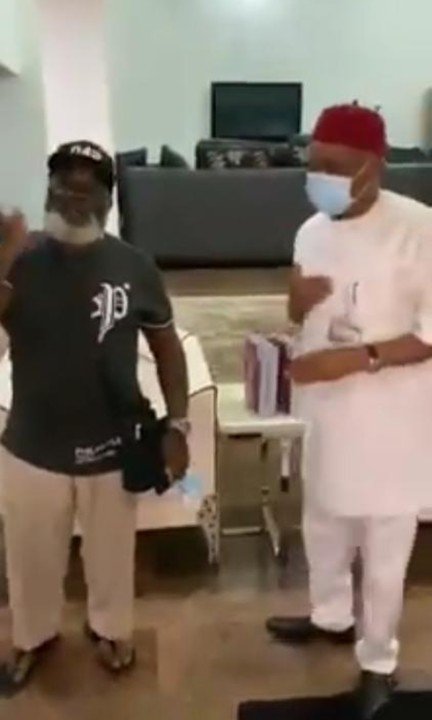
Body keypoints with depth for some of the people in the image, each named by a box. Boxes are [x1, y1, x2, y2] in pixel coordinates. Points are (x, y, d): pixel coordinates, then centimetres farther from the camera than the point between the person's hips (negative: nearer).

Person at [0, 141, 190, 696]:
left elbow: (166, 346, 0)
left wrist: (177, 426, -5)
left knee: (111, 552, 21)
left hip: (111, 449, 0)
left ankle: (109, 628, 50)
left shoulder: (134, 267, -8)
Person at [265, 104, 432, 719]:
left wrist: (358, 358, -28)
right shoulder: (312, 231, 3)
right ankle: (332, 616, 49)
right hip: (323, 409, 7)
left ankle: (378, 661, 32)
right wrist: (299, 303, -9)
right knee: (323, 523, 23)